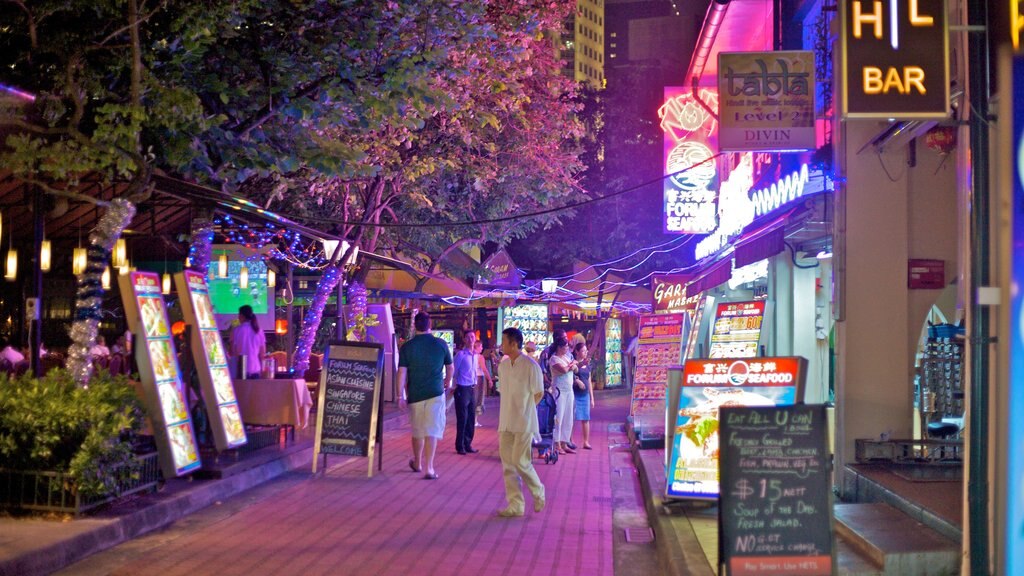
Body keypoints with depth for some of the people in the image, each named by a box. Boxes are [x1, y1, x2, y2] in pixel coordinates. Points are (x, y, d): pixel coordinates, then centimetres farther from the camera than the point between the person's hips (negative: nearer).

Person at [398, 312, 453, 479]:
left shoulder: (407, 347, -4)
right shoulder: (441, 344, -2)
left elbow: (402, 373, -7)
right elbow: (450, 367, 11)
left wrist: (401, 395, -2)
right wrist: (447, 382, 30)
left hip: (414, 394, 1)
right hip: (435, 393, -1)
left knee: (417, 430, 16)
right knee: (432, 431, -3)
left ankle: (417, 463, 34)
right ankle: (429, 467, -11)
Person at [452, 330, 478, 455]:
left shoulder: (475, 355, 11)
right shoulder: (461, 354, -12)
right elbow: (454, 371, -7)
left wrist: (475, 383, 12)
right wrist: (454, 386, -4)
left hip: (472, 389, 7)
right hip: (462, 389, -7)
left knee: (471, 418, 11)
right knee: (462, 419, -3)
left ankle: (468, 444, 20)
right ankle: (460, 446, 6)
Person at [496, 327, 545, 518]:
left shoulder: (531, 366, -10)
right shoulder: (502, 365, 10)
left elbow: (538, 394, -5)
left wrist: (523, 409, -1)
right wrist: (509, 410, 10)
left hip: (524, 423, -7)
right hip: (506, 422, 7)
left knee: (520, 461, -9)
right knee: (507, 462, 3)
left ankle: (538, 492, 16)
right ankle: (515, 505, 7)